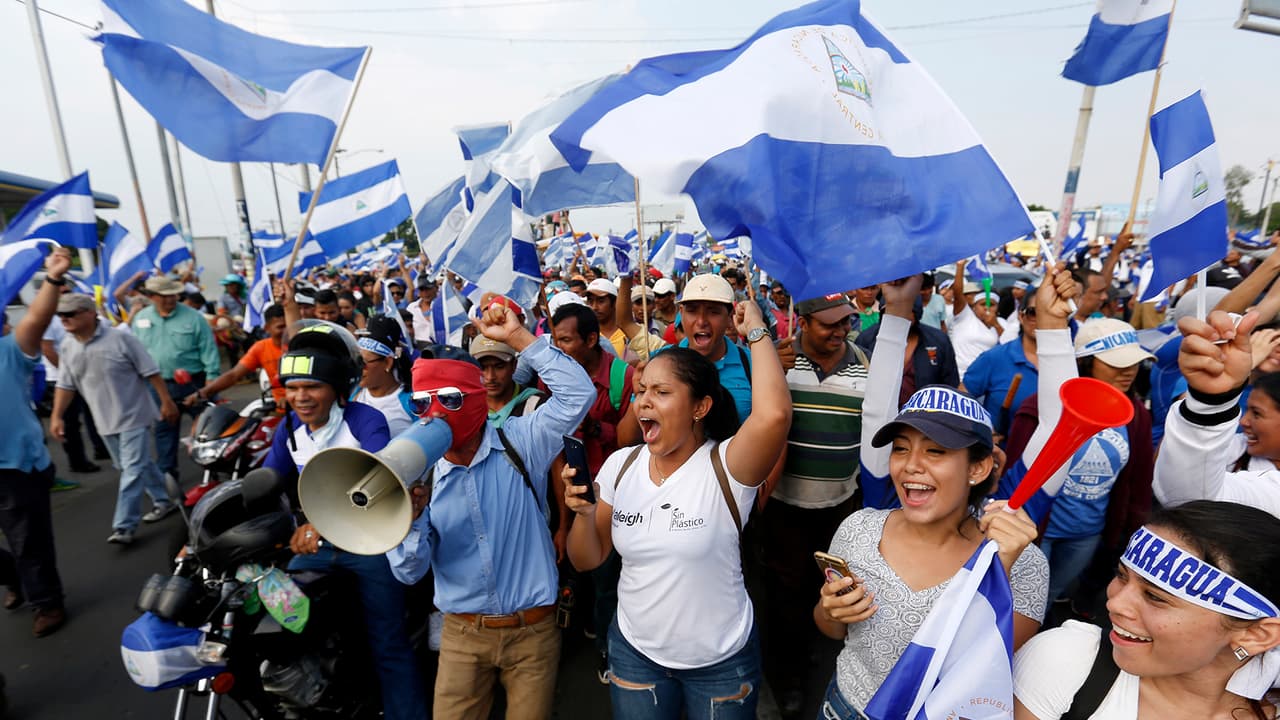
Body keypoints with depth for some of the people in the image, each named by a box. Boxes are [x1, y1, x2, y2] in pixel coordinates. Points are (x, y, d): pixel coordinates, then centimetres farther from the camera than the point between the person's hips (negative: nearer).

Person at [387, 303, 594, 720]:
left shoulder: (520, 443, -9)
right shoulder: (418, 473, -4)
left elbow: (578, 394, -21)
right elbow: (409, 572, -4)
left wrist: (517, 337, -23)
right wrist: (411, 516, -24)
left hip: (533, 630, -1)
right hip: (462, 633, 2)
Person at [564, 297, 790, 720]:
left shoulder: (726, 466, -21)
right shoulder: (620, 465, -8)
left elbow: (774, 413, -43)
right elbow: (587, 561, -1)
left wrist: (756, 331, -28)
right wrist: (583, 514, -22)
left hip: (722, 659, -3)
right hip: (634, 651, 3)